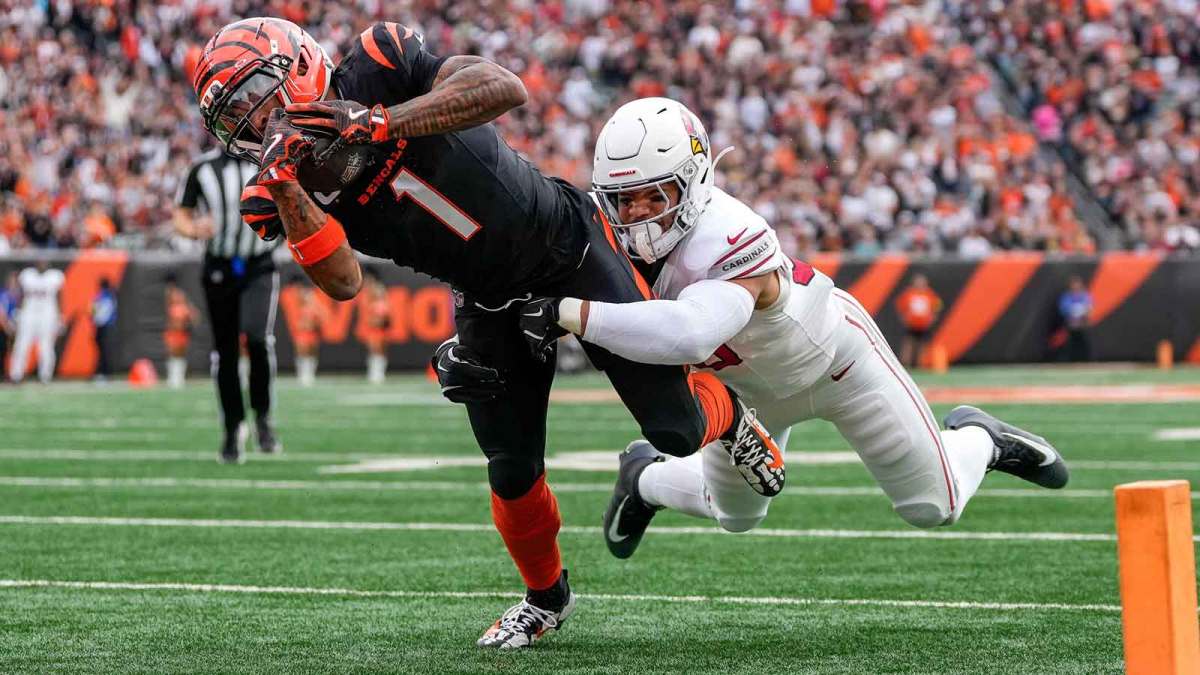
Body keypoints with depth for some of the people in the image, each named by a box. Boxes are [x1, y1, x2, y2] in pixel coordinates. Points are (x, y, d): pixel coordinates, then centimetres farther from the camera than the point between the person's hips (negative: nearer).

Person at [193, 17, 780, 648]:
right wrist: (282, 188, -34)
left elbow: (506, 87, -34)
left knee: (676, 430, -4)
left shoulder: (377, 69, -21)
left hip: (566, 241, -4)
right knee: (513, 473, 1)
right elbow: (343, 283, -24)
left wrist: (378, 122, -39)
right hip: (493, 305, 4)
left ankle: (728, 415, 32)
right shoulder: (300, 188, -10)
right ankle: (546, 597, 29)